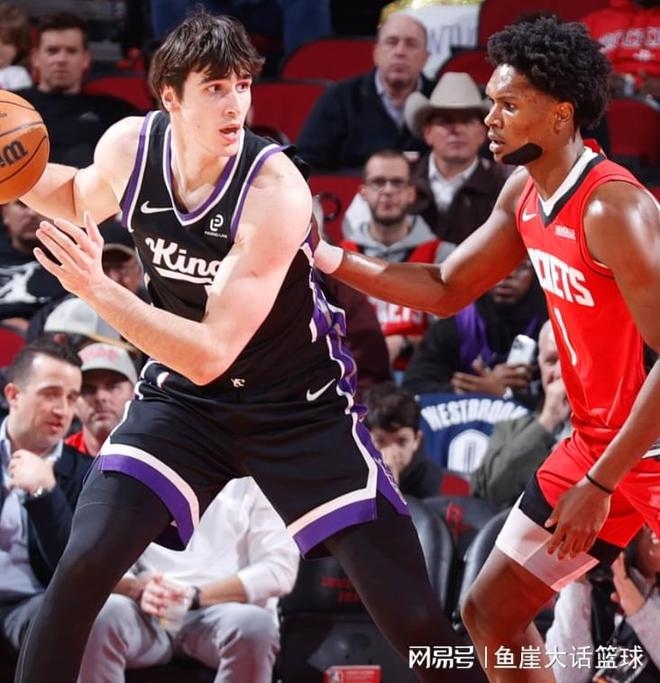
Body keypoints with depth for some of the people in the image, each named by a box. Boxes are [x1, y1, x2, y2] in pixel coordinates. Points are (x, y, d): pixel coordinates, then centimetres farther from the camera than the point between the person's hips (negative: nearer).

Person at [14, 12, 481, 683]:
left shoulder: (275, 190, -29)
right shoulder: (129, 146, -13)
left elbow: (211, 353, -31)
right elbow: (79, 198, 15)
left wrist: (98, 289, -37)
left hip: (299, 402, -4)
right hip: (182, 395, 4)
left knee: (409, 612, -8)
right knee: (82, 568, -13)